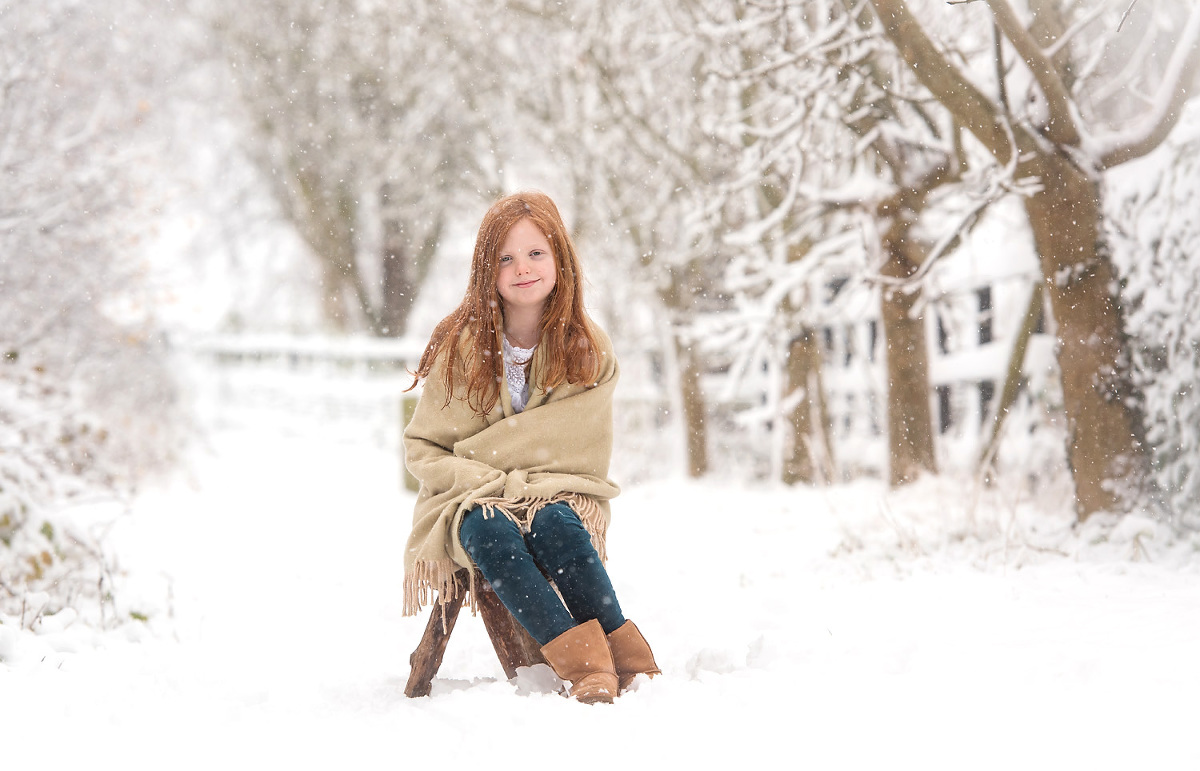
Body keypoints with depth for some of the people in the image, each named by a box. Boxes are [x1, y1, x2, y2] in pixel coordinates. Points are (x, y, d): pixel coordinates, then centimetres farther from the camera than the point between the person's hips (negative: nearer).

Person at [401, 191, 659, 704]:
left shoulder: (589, 351, 1)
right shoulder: (459, 347, 0)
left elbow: (583, 453, -4)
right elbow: (422, 449, 2)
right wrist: (488, 482, -17)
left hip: (558, 495, 0)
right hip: (471, 502, 0)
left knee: (554, 527, -35)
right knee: (491, 534, -35)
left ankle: (630, 663, -39)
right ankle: (585, 667, -46)